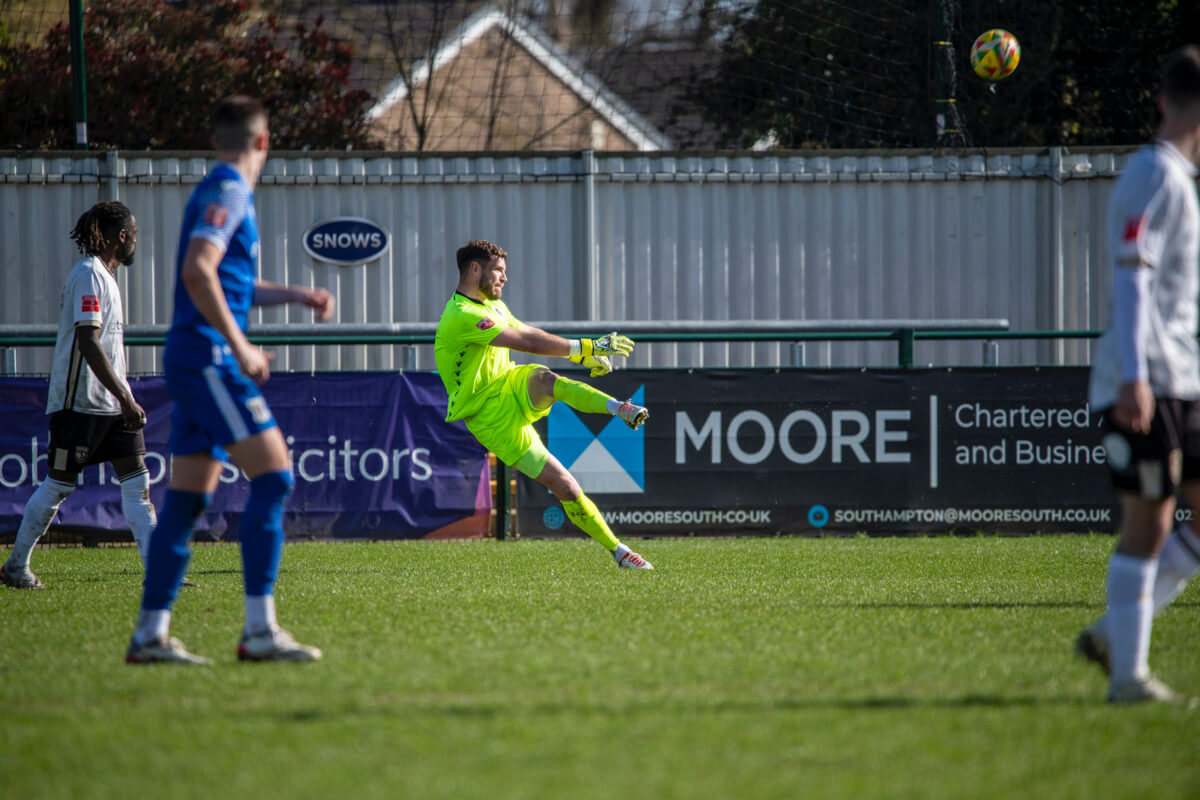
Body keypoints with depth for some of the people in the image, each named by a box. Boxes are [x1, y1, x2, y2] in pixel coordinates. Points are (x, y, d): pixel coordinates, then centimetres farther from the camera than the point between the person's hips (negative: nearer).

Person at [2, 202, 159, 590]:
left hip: (109, 404, 9)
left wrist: (125, 397, 23)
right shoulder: (88, 274, -14)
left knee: (137, 479, 0)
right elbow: (87, 343, -23)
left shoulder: (104, 276, 16)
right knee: (59, 484, -1)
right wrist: (125, 398, -25)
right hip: (79, 400, -9)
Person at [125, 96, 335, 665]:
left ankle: (150, 635, 9)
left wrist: (297, 295, 29)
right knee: (273, 476, -13)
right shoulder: (227, 193, -10)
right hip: (207, 356, -10)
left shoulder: (224, 192, 20)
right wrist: (239, 346, -22)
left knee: (186, 501, 9)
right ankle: (260, 631, -18)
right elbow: (197, 273, -23)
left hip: (194, 361, 10)